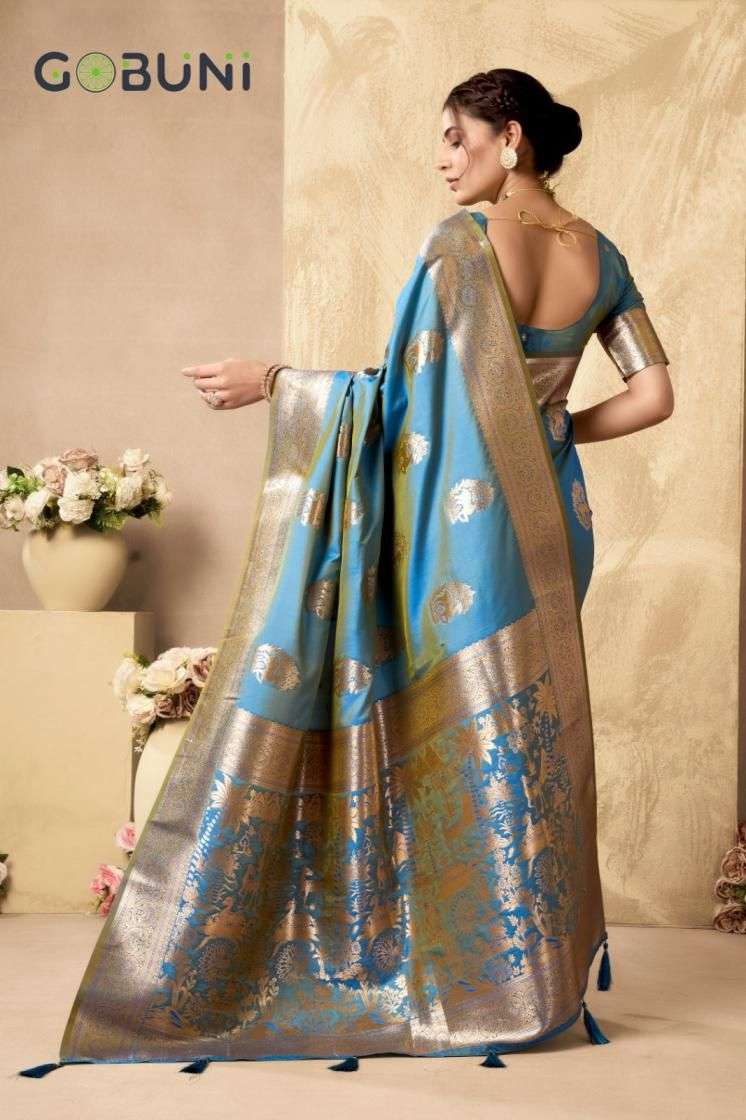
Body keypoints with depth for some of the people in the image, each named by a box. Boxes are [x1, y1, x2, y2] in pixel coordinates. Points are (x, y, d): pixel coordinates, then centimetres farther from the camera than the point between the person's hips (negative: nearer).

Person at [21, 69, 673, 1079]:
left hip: (455, 518, -5)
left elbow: (403, 390, -15)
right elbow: (655, 395, 4)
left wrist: (270, 382, -7)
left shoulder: (461, 241, -12)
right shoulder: (602, 257, 5)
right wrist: (551, 430, 12)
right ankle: (532, 973, 18)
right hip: (545, 525, 5)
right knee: (523, 733, 12)